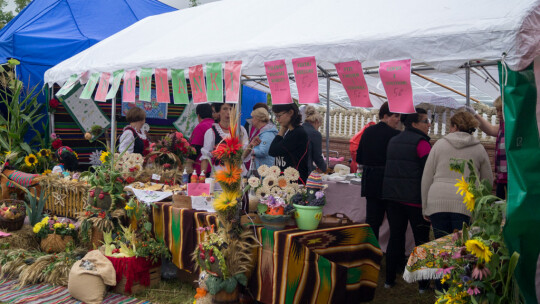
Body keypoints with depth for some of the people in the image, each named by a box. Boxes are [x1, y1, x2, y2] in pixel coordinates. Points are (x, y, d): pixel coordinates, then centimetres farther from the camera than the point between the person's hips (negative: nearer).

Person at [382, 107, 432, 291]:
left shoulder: (393, 141, 13)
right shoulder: (421, 143, -11)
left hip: (392, 196, 6)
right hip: (415, 198, -6)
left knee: (395, 237, 12)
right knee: (421, 240, 4)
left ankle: (389, 279, 16)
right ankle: (423, 283, 9)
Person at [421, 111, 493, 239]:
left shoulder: (439, 144, 9)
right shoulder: (479, 149, 10)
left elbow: (426, 178, 8)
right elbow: (488, 181, 15)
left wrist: (425, 208, 14)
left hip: (437, 202, 0)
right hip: (465, 204, 0)